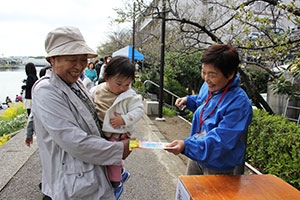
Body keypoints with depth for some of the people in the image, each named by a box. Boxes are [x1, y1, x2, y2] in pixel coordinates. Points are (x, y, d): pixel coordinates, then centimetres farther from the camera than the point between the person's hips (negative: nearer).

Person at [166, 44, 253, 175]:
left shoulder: (239, 103, -29)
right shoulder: (208, 86, -4)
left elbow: (220, 139, -34)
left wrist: (186, 145, -44)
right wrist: (188, 100, 1)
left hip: (217, 167, -7)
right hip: (196, 156, 7)